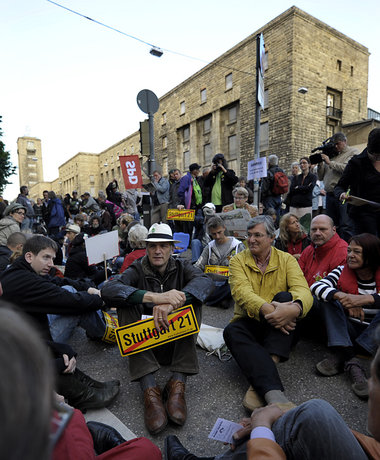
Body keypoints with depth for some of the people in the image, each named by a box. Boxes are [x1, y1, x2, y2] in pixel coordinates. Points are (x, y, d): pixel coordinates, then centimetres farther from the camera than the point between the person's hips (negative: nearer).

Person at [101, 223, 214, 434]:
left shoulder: (181, 266, -1)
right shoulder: (138, 270, -4)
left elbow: (206, 281, -25)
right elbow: (107, 290, -26)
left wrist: (171, 303, -42)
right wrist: (154, 297, -40)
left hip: (178, 341, 0)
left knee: (193, 297, -21)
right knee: (126, 302, -22)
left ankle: (178, 383, -28)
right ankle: (149, 388, -33)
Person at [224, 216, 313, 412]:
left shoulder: (287, 260, 2)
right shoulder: (238, 260, 0)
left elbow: (303, 290, -15)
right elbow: (241, 291, -18)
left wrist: (295, 308, -40)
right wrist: (265, 309, -39)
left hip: (279, 327, 0)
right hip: (249, 322, 0)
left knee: (285, 297, -30)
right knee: (232, 331, -32)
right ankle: (274, 392, -43)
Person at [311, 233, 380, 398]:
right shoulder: (342, 271, -3)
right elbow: (316, 286, -19)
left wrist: (366, 299, -41)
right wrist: (341, 296, -36)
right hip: (348, 331, 2)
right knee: (330, 297, -20)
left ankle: (342, 356, -28)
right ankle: (350, 361, -31)